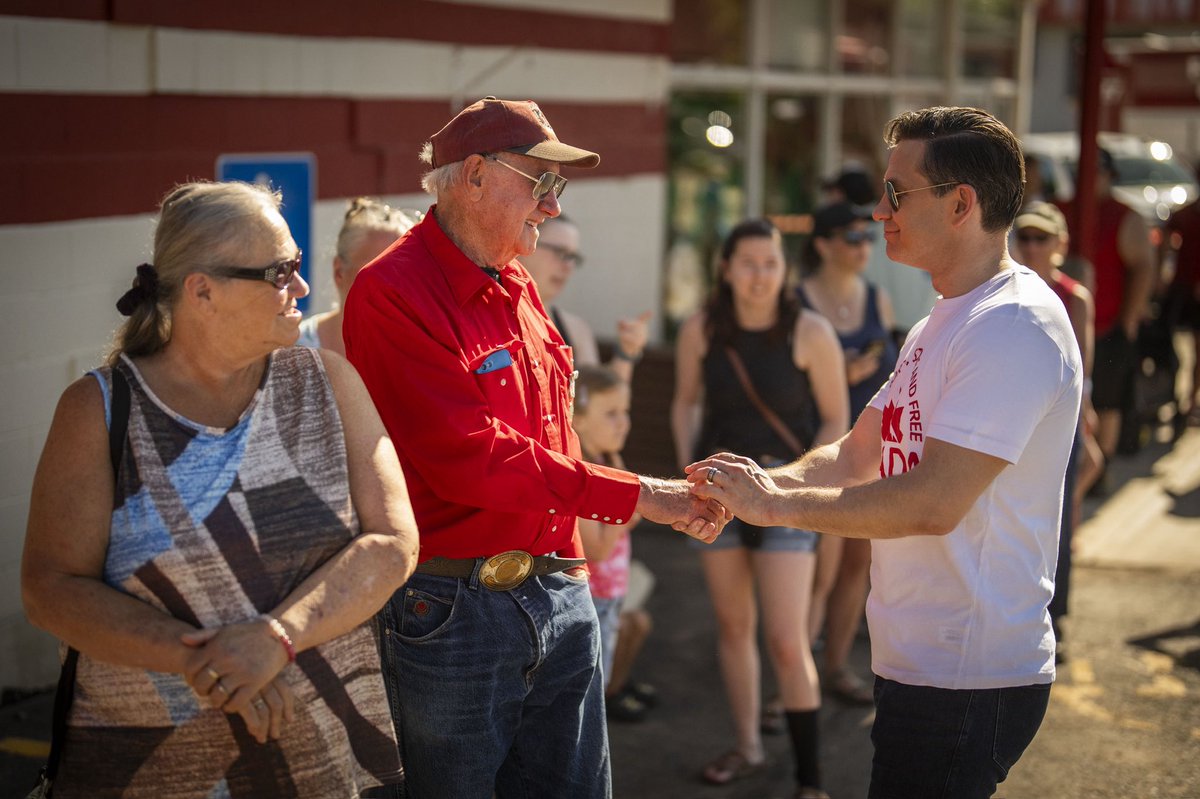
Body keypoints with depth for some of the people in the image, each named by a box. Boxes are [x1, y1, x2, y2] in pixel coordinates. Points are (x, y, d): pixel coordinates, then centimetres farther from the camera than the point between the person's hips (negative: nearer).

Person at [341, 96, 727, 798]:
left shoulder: (518, 288, 13)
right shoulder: (393, 294, -14)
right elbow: (470, 460, -22)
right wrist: (636, 495, -19)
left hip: (559, 600, 8)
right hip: (452, 606, -7)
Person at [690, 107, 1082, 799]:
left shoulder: (1013, 328, -19)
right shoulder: (943, 324, 16)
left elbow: (932, 502, -26)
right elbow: (856, 456, 14)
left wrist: (777, 504, -18)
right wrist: (759, 483, -4)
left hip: (967, 681, -10)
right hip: (920, 662, 10)